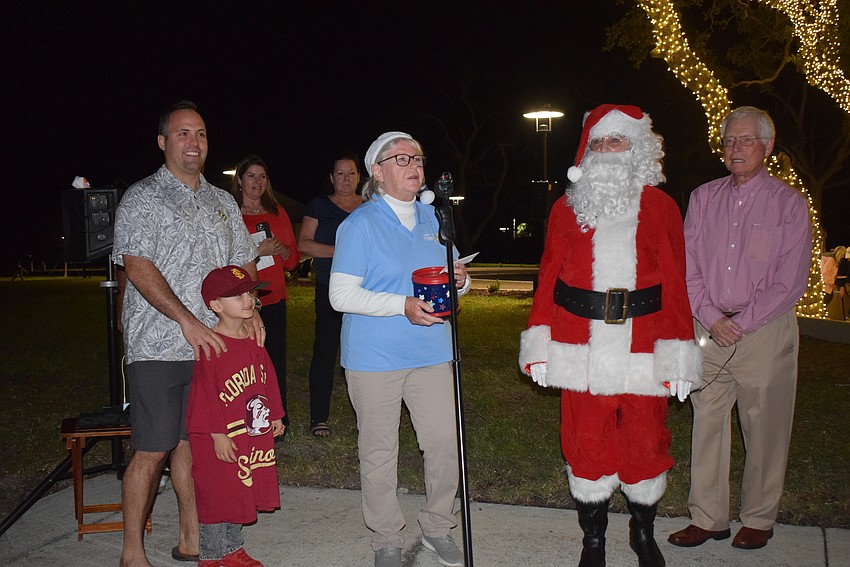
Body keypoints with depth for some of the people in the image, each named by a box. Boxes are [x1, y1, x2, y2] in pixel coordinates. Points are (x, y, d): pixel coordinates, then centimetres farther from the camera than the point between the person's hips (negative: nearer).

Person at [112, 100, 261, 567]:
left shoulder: (223, 202, 16)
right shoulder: (142, 198, -2)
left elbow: (244, 261, 20)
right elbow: (137, 266, -12)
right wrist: (188, 321, -20)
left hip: (212, 346, 5)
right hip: (158, 348, -5)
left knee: (192, 441, 12)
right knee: (153, 449, -2)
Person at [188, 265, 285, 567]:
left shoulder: (254, 341, 6)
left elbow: (268, 378, 15)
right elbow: (205, 394, -18)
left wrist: (275, 415, 17)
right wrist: (218, 435, -18)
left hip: (254, 434, 8)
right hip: (222, 438, -8)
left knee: (240, 494, 18)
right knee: (217, 496, 5)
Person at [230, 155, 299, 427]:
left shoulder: (277, 213, 16)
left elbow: (293, 259, 16)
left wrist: (280, 249, -5)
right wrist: (257, 250, -14)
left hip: (274, 298, 4)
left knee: (276, 359, 3)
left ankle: (279, 422, 12)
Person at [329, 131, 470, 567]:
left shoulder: (432, 218, 11)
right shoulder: (360, 224, -7)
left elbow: (451, 277, 20)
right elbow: (342, 294, -13)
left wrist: (460, 279, -6)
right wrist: (404, 306, -23)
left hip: (431, 352, 5)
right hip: (374, 357, -4)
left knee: (444, 441, 5)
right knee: (379, 452, 6)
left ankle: (437, 527, 26)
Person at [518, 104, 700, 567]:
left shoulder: (660, 207, 5)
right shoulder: (566, 208, 9)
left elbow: (675, 284, 2)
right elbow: (549, 279, 7)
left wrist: (677, 355, -4)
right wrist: (539, 346, 0)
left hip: (643, 349, 0)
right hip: (582, 350, 1)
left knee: (645, 442, 7)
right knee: (586, 443, 6)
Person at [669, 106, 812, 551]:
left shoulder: (789, 204, -1)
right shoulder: (703, 198, 9)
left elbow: (791, 281, -6)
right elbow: (687, 267, 7)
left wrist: (741, 322, -11)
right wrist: (711, 317, -7)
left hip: (765, 331, -3)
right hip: (708, 329, 3)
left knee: (764, 428, 4)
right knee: (707, 423, 5)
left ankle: (758, 520, 20)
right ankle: (707, 518, 16)